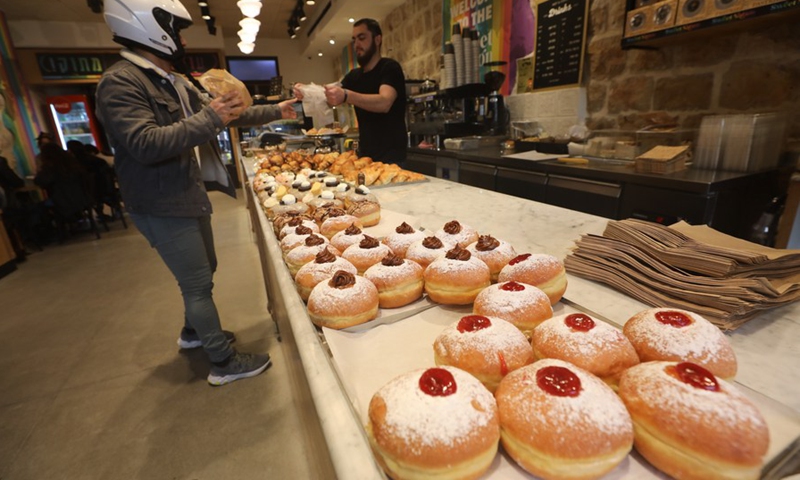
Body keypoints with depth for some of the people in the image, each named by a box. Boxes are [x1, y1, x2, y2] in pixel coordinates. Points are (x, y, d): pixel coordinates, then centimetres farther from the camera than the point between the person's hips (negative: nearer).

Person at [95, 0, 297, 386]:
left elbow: (226, 115, 18)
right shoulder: (120, 82, -15)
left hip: (190, 196, 10)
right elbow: (144, 144, -28)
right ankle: (224, 362, 10)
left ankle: (194, 331, 42)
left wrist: (275, 111, 18)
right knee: (198, 283, -4)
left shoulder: (176, 83, 12)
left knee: (203, 271, 20)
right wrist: (208, 119, -30)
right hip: (163, 207, -9)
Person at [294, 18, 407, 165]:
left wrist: (346, 96, -37)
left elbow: (384, 103, -25)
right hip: (365, 154, 6)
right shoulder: (354, 76, 15)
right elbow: (330, 99, 7)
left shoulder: (389, 68, -7)